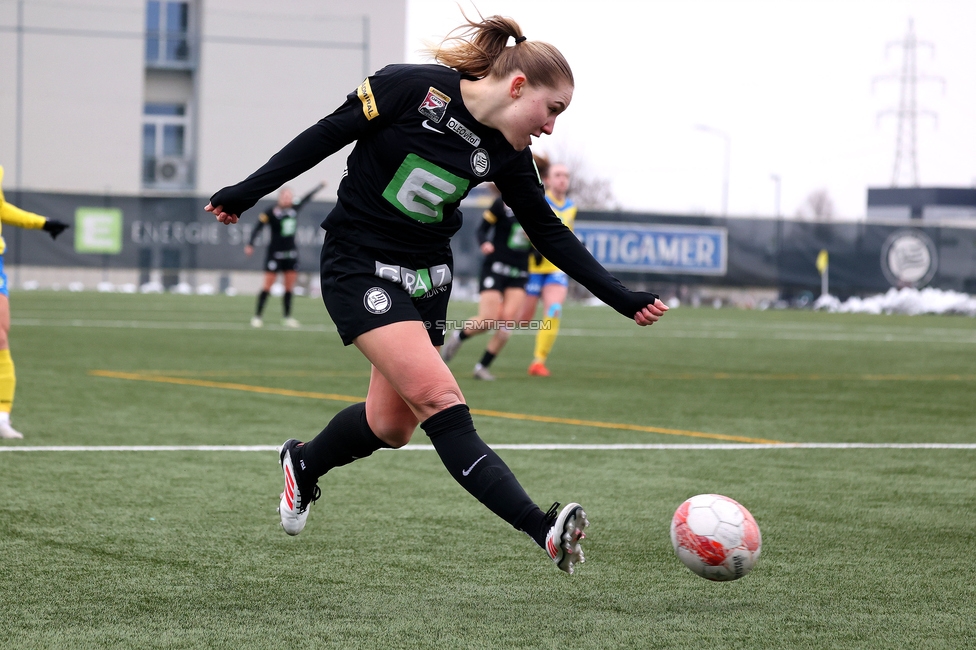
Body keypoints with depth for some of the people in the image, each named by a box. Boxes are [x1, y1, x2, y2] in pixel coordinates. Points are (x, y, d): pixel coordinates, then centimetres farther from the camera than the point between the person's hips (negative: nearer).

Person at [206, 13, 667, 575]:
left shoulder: (508, 155, -3)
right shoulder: (413, 88, -19)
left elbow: (550, 233, 6)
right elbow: (327, 136, -10)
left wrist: (623, 299, 1)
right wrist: (246, 193, -5)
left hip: (427, 275, 7)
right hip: (360, 268, -7)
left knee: (393, 427, 7)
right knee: (438, 395, -19)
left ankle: (304, 464, 39)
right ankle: (543, 528, -29)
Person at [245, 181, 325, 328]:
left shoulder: (294, 209, 5)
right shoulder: (271, 213, -11)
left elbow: (306, 198, 21)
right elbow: (258, 228, -12)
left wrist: (320, 186, 31)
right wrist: (250, 244, -23)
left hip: (291, 253, 5)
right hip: (275, 254, -5)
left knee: (290, 287, 6)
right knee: (267, 286, -5)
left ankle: (287, 317, 13)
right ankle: (257, 316, 0)